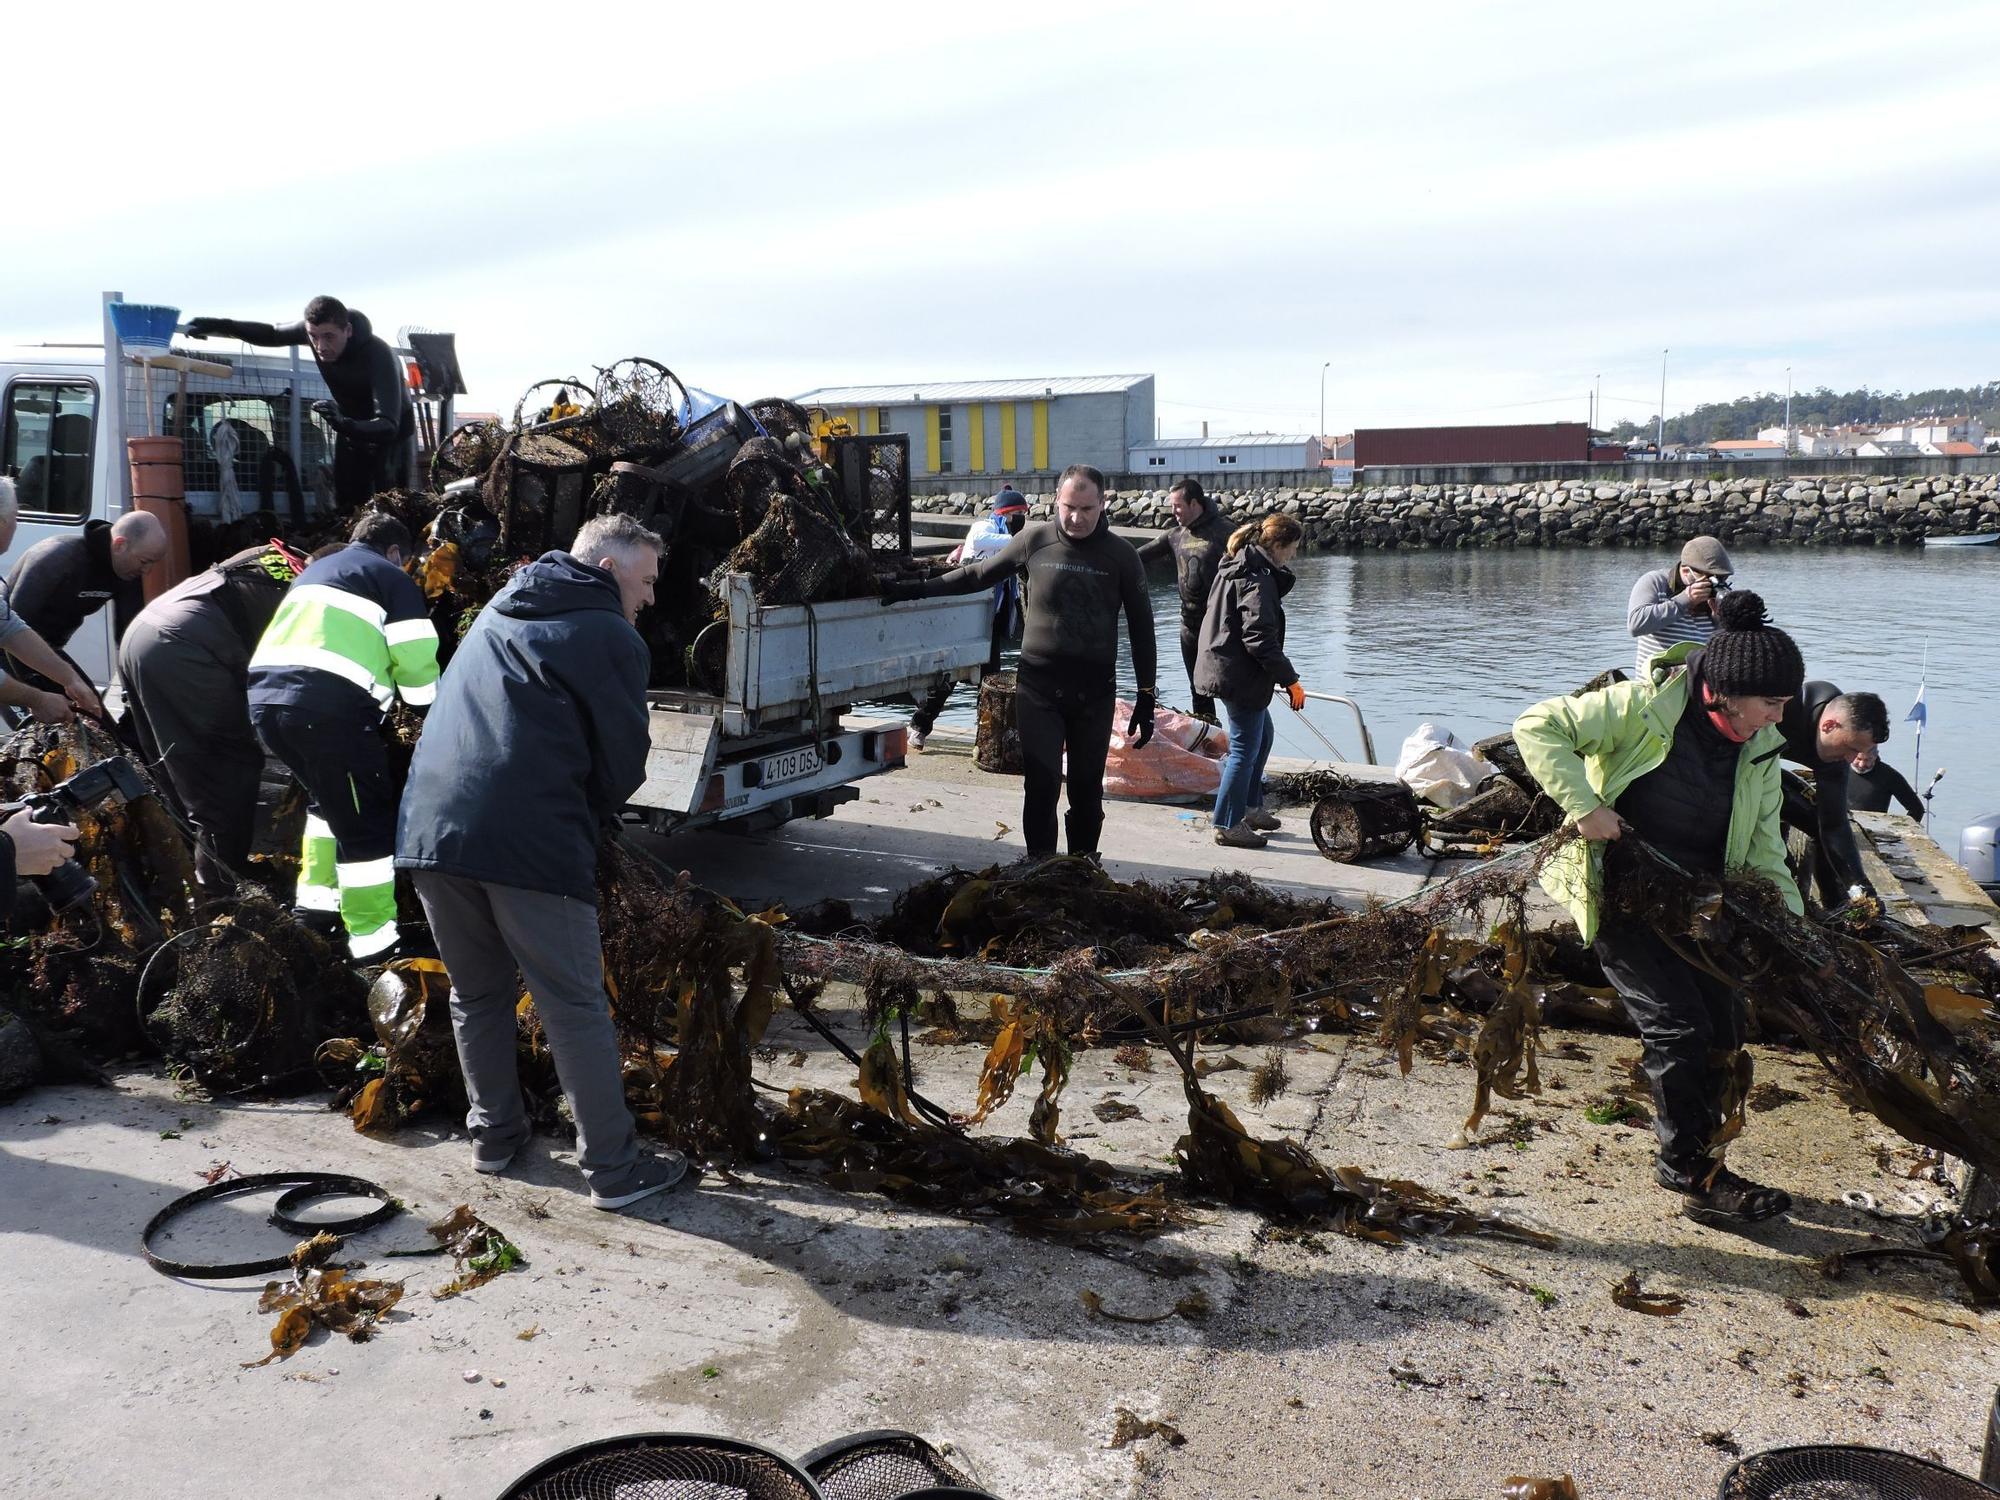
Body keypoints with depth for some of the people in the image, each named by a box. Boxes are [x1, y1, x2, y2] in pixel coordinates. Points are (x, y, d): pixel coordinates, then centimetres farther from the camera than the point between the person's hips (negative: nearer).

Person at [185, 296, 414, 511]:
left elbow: (389, 425, -47)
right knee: (346, 508, 5)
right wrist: (217, 326, -8)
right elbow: (272, 334, 4)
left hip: (392, 433, -6)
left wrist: (345, 425, -65)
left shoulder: (378, 355, -38)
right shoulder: (314, 328, -20)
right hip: (352, 427, 6)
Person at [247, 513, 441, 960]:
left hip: (265, 696, 8)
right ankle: (373, 936, 3)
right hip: (328, 704, -7)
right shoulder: (392, 578, 12)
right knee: (370, 821, 1)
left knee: (328, 798, 29)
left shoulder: (313, 571, 33)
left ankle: (316, 895, 32)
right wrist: (434, 712, 20)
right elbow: (415, 658, 3)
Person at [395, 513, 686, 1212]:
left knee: (477, 995, 22)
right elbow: (624, 763, 1)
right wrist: (589, 815, 22)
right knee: (576, 1009, 3)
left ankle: (494, 1133, 33)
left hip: (428, 830, 7)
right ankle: (614, 1170, 8)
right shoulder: (611, 639, 2)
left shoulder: (497, 612, 24)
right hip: (531, 841, -6)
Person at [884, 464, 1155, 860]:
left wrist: (1146, 697, 3)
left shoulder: (1121, 555, 0)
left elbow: (1141, 629, 5)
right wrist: (915, 588, 7)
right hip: (1038, 687, 0)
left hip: (1095, 692, 0)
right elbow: (978, 574, 12)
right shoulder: (1035, 539, 0)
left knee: (1087, 789, 9)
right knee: (1041, 785, -5)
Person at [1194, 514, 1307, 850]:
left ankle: (1250, 807, 32)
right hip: (1241, 676, -11)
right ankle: (1228, 825, 4)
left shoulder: (1236, 568, 13)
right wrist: (1290, 680, -18)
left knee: (1262, 736, 23)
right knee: (1245, 748, -2)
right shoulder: (1259, 579, -19)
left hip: (1222, 668, 11)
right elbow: (1259, 638, -24)